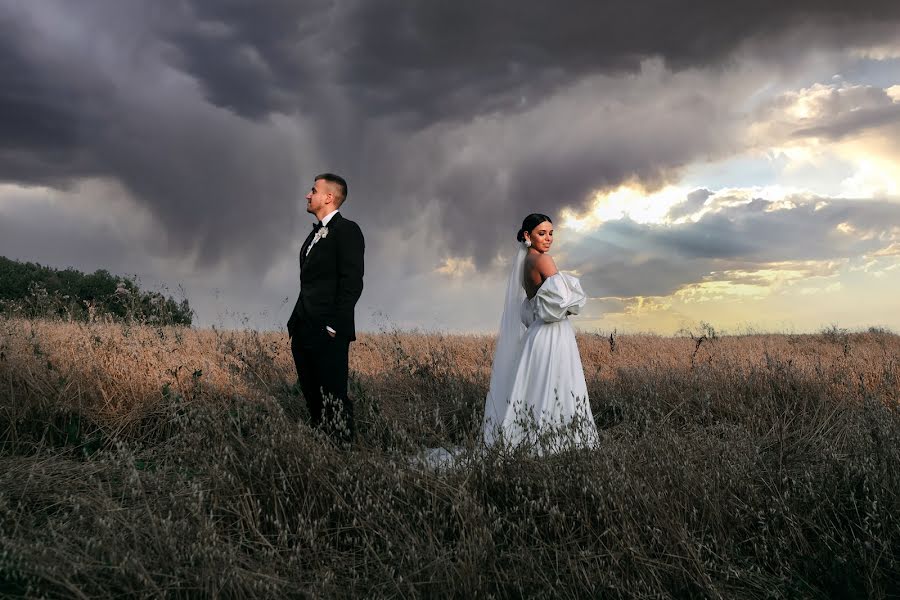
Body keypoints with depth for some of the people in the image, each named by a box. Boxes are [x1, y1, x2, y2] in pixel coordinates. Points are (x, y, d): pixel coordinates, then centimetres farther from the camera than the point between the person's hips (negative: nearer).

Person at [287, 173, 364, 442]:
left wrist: (335, 327, -19)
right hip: (304, 332, 9)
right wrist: (297, 321, 16)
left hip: (328, 333, -9)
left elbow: (352, 283, -16)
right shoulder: (316, 233, 20)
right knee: (312, 397, 14)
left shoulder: (347, 231, -9)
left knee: (333, 397, -6)